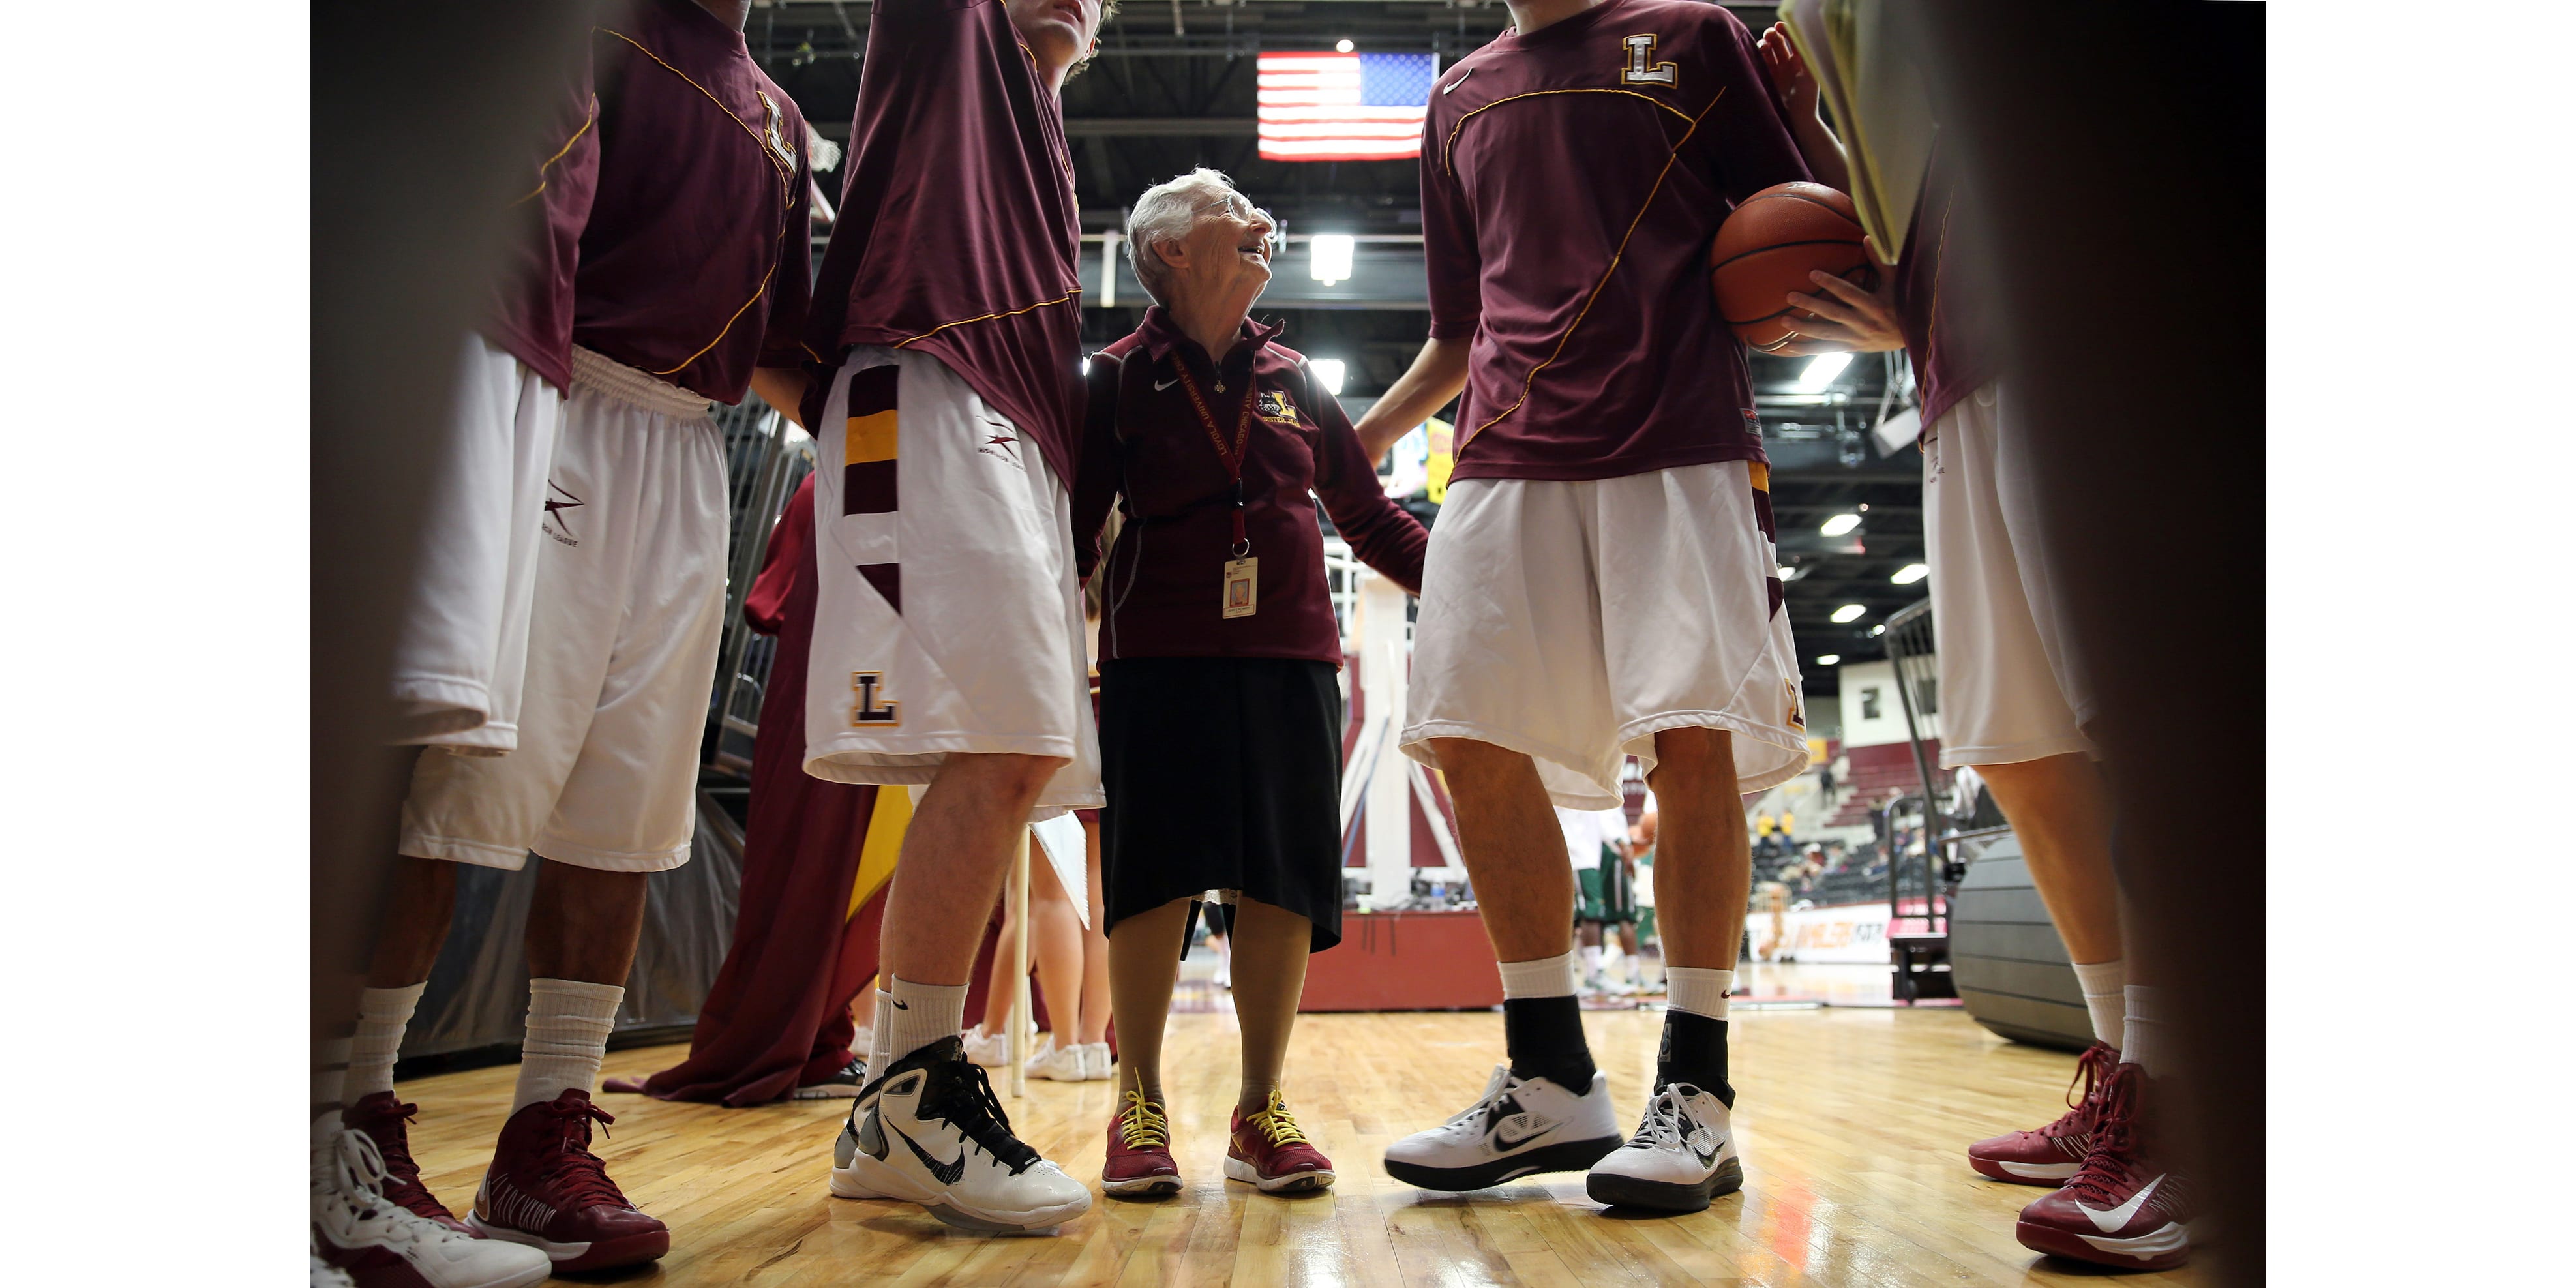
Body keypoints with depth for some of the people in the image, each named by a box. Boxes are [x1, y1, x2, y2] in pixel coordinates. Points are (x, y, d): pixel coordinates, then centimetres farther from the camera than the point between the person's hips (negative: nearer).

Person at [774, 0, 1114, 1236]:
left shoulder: (1047, 154, 33)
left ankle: (891, 1121, 5)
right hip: (930, 405, -8)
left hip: (1017, 448, 9)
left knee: (1012, 761, 1)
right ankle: (915, 1089, -13)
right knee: (1000, 747, -21)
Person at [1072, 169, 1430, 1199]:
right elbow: (1075, 529, 3)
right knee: (1155, 879, -3)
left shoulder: (1292, 380, 16)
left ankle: (1260, 1109, 14)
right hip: (1160, 658, -3)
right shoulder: (1117, 378, 7)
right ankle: (1140, 1105, 13)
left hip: (1291, 657, 3)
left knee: (1284, 883, 1)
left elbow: (1370, 516, 18)